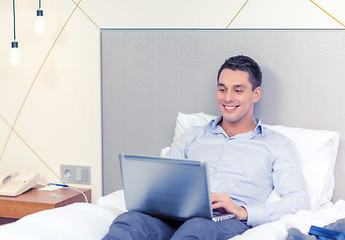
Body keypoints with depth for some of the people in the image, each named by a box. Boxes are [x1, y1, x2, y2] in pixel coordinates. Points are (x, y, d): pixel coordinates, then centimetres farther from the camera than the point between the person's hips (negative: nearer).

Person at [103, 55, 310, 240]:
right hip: (181, 217, 3)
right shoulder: (192, 137, 30)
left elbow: (300, 200, 4)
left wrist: (243, 211, -12)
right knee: (130, 220, -33)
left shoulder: (277, 144, 19)